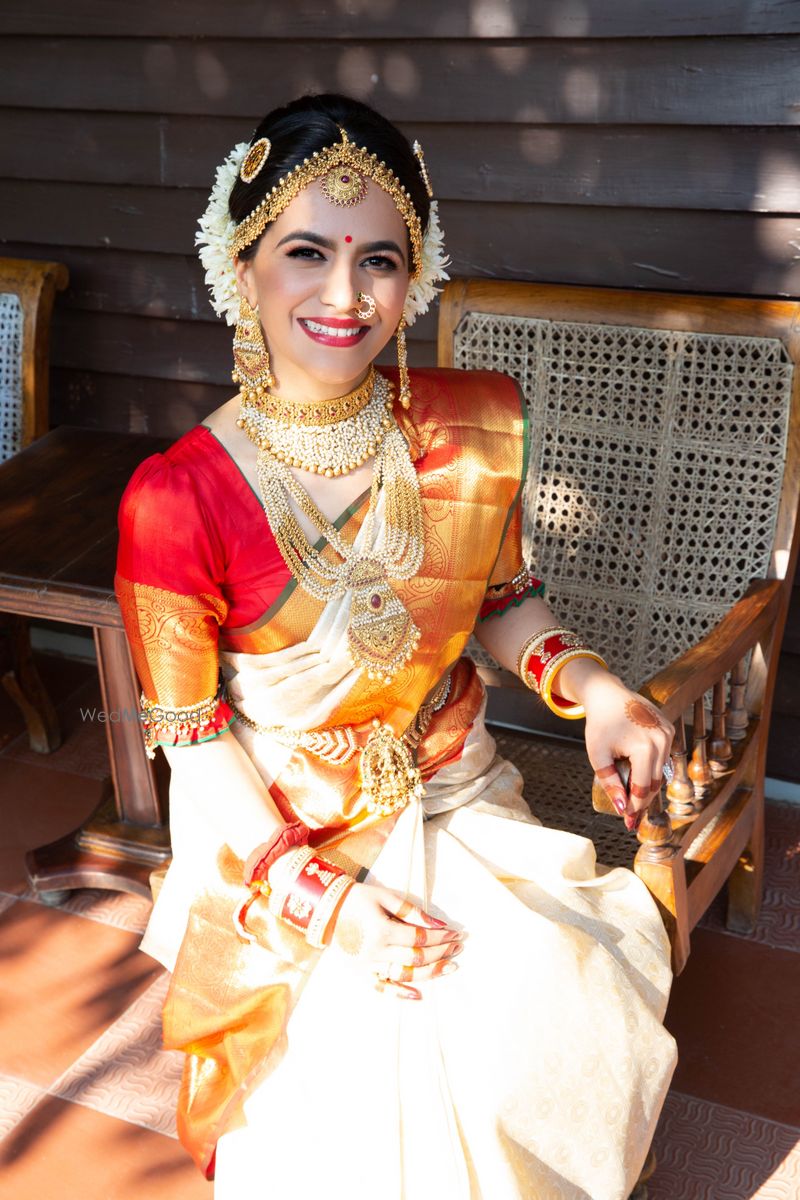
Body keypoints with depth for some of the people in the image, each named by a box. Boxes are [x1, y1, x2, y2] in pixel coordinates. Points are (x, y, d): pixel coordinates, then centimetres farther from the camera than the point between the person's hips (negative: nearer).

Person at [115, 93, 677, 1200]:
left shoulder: (473, 430, -7)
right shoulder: (179, 498, -20)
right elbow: (190, 732, -12)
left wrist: (592, 688, -12)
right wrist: (318, 895, -16)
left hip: (455, 802, 4)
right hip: (278, 837, -3)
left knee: (579, 1015, -6)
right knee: (363, 1079, -11)